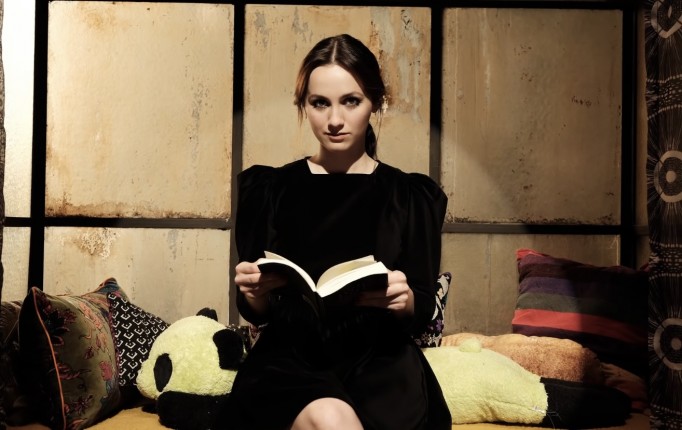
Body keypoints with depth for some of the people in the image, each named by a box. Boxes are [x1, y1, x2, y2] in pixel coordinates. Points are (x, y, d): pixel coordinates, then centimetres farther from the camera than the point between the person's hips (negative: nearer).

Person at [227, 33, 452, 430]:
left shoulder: (412, 196, 7)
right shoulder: (269, 189, 7)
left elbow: (423, 311, 6)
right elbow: (258, 313, 9)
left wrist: (403, 300, -17)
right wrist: (255, 294, -15)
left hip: (380, 360, 1)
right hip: (290, 357, 0)